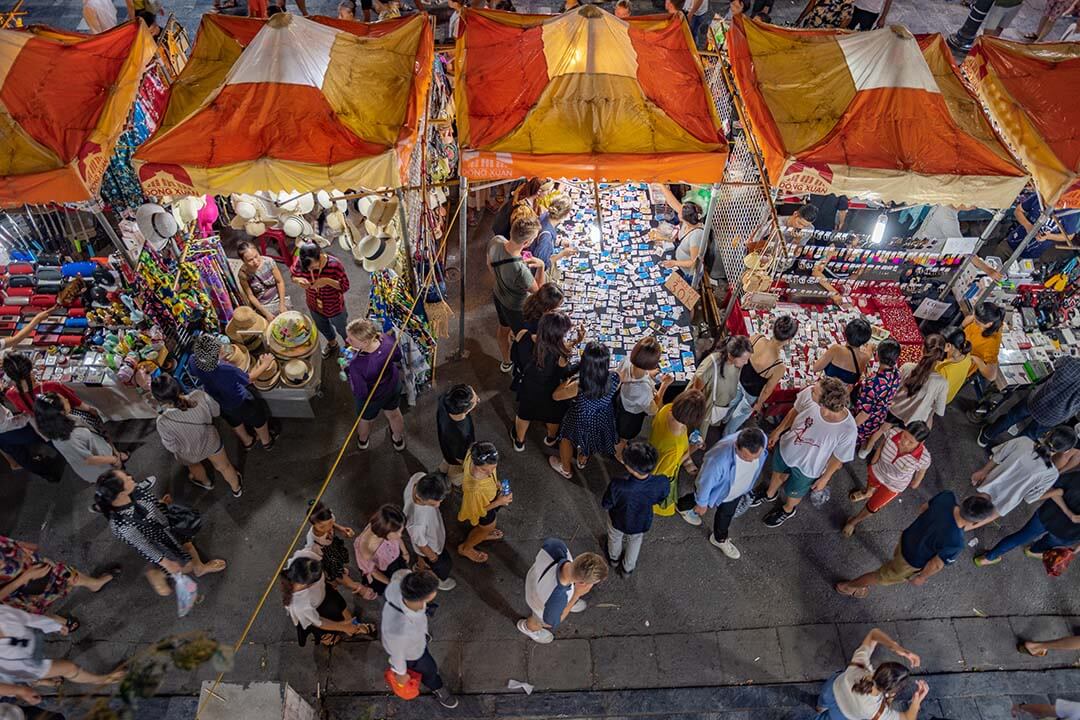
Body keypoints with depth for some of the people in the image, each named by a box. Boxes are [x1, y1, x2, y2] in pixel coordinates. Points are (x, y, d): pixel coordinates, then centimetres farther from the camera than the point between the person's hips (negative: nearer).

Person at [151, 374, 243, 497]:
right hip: (211, 442, 1)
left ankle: (206, 482, 69)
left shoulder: (163, 422, -39)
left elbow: (171, 447, -19)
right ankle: (237, 488, 60)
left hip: (189, 455, -1)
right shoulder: (199, 396, -36)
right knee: (224, 466, 33)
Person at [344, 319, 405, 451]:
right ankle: (399, 440, 64)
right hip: (393, 386, 4)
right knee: (394, 414, 34)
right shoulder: (387, 339, -33)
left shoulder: (357, 366, -45)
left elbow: (360, 393, -28)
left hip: (372, 397, -3)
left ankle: (362, 440, 66)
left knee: (365, 420, 33)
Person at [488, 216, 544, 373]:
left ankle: (506, 362, 62)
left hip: (498, 295, 7)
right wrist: (541, 266, -30)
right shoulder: (520, 270, -46)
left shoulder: (496, 241, -27)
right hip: (515, 308, -7)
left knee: (503, 330, 34)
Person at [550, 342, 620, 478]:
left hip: (580, 421, -3)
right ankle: (583, 460, 66)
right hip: (602, 420, 3)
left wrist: (567, 381, -7)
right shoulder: (614, 379, -33)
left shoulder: (578, 386, -41)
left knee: (567, 438, 31)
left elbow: (555, 396, -21)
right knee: (592, 438, 36)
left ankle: (565, 468, 57)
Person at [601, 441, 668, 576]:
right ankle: (628, 568, 62)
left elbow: (605, 505, -24)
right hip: (642, 523, 1)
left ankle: (614, 558, 66)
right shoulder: (661, 483, -37)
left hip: (618, 521, -1)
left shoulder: (618, 485, -45)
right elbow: (659, 500, -13)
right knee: (635, 542, 36)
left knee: (615, 538, 35)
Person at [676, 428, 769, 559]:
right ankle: (683, 506, 68)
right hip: (716, 490, -4)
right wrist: (702, 504, -9)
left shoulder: (762, 439, -34)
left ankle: (720, 539, 64)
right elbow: (706, 482, -28)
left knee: (726, 513, 31)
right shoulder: (720, 458, -50)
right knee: (699, 501, 31)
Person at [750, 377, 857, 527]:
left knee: (794, 492, 27)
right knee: (778, 473, 33)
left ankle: (788, 510, 62)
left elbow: (838, 458, -18)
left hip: (807, 468, -3)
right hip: (787, 447, 3)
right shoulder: (809, 393, -33)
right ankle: (770, 494, 66)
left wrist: (825, 478, -3)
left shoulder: (848, 431, -40)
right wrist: (778, 431, 5)